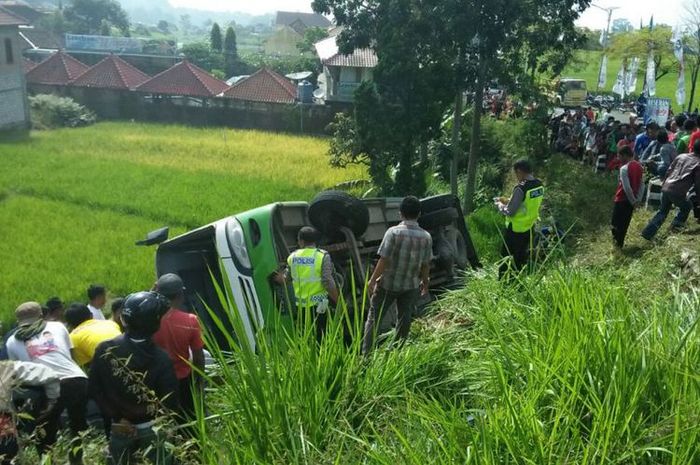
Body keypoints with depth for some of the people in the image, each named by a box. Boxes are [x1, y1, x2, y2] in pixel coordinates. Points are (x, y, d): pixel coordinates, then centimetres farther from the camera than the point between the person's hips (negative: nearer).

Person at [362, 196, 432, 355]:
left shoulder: (393, 232, -17)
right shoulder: (426, 237, -5)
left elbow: (384, 260, -18)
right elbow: (426, 264, 2)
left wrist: (372, 280, -8)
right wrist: (425, 282, 18)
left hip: (388, 284, -3)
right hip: (411, 286, 3)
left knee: (374, 318, 9)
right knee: (404, 320, 16)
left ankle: (366, 353, 9)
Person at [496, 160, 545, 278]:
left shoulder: (521, 188, -26)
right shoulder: (539, 185, -1)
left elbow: (509, 212, -22)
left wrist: (500, 205, -3)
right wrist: (508, 201, 13)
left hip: (516, 230, -8)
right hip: (529, 228, 8)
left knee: (506, 259, 5)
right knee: (521, 258, 20)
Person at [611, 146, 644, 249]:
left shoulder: (624, 168, -20)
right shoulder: (639, 166, 4)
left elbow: (627, 187, -23)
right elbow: (642, 184, 5)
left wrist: (633, 200, -13)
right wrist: (638, 199, 3)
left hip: (622, 200, -7)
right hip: (631, 200, 7)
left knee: (617, 223, 6)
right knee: (625, 223, 16)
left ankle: (618, 243, 12)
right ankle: (620, 243, 24)